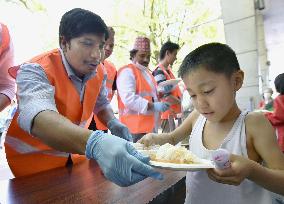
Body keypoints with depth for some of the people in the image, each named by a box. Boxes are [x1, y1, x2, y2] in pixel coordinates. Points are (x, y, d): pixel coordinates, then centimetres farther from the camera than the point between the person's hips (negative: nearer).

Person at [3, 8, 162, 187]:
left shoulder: (98, 72, -9)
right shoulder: (35, 71, -27)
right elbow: (37, 117, -46)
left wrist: (113, 123, -15)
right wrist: (96, 143, -64)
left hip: (76, 154, 5)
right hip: (32, 159, -5)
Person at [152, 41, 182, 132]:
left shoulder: (168, 69, 11)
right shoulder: (159, 72, -19)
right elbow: (167, 97, -22)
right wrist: (181, 102, -8)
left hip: (172, 112, 9)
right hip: (167, 114, -9)